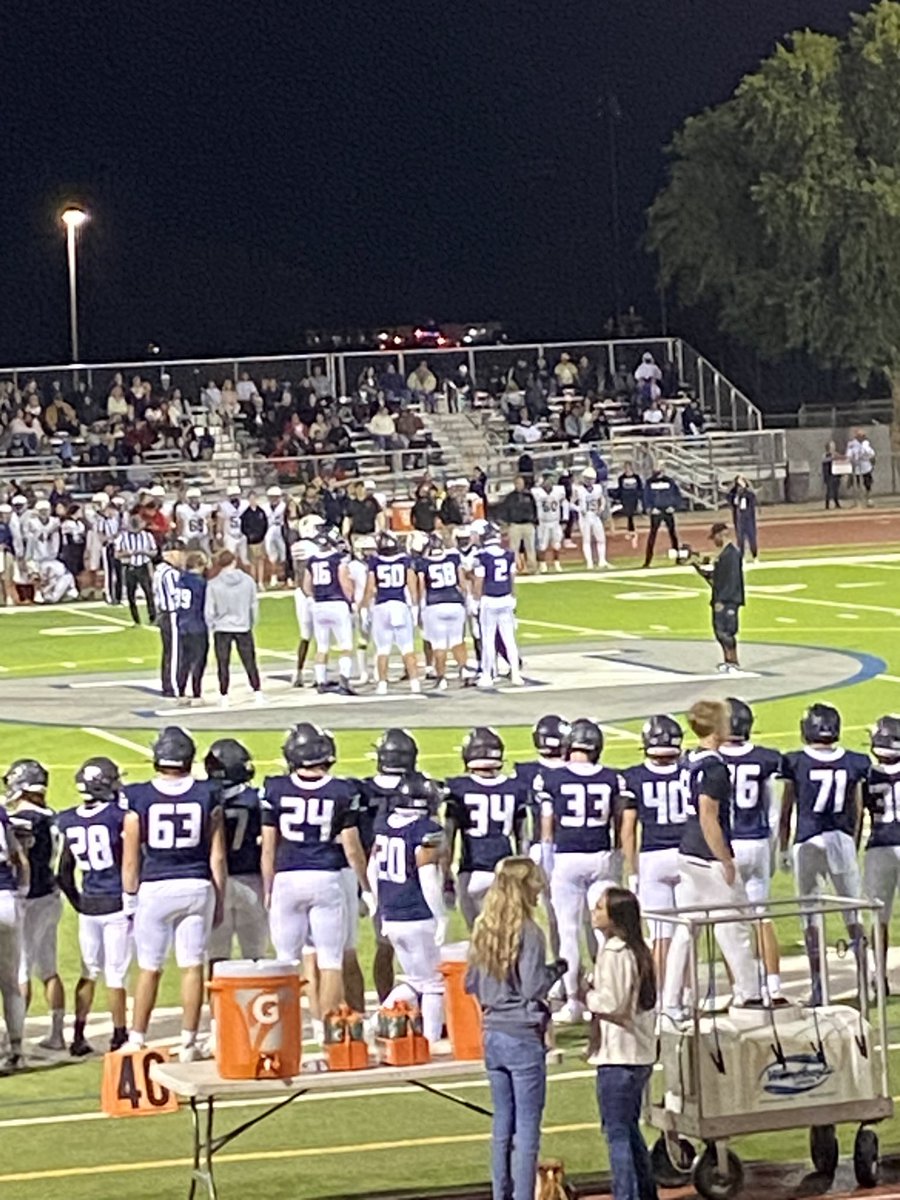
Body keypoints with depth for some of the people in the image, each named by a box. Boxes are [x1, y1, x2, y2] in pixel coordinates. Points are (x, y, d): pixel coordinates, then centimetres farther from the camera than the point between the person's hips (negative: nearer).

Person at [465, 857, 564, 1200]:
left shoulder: (483, 930, 5)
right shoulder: (528, 932, -15)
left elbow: (470, 983, 11)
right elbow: (533, 988, -18)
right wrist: (555, 971, -2)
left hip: (492, 1034, 7)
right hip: (523, 1035, -7)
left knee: (502, 1124, 14)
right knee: (527, 1127, -1)